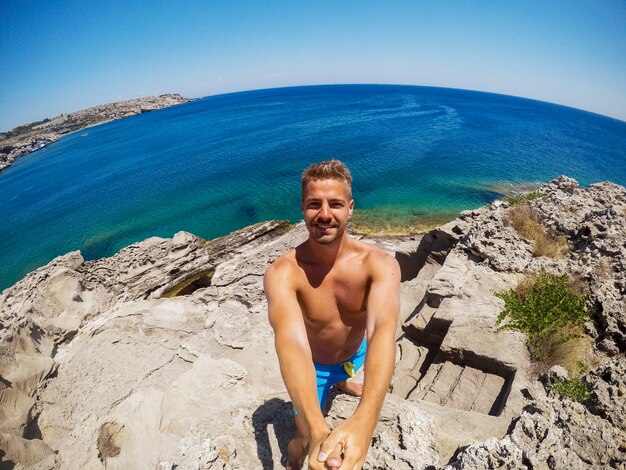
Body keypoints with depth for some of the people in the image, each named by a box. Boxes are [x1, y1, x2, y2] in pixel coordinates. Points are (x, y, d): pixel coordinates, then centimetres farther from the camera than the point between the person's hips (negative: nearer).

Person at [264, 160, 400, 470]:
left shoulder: (379, 264, -32)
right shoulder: (282, 272, -36)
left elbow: (383, 329, -46)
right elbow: (290, 341, -49)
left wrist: (364, 421, -61)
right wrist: (318, 432, -63)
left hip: (357, 354, 3)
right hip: (313, 365, -2)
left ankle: (340, 381, 74)